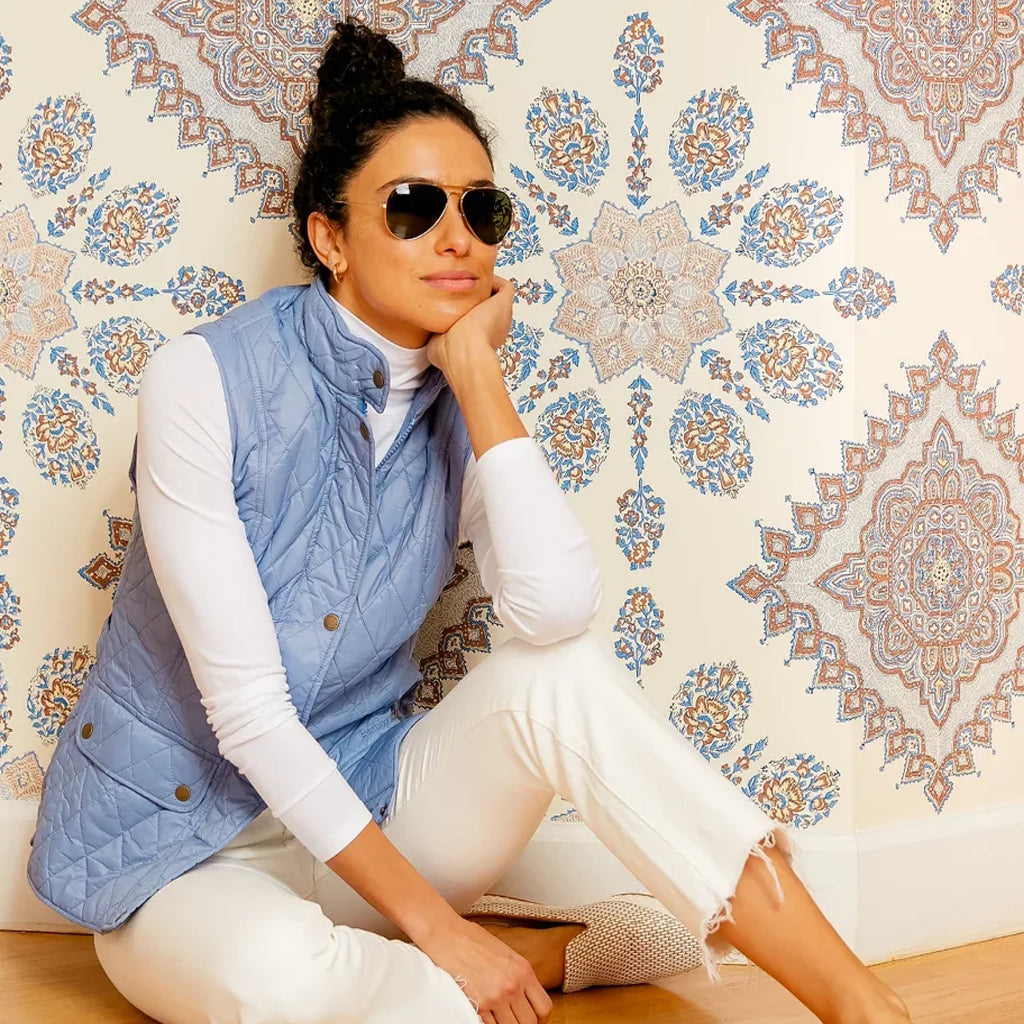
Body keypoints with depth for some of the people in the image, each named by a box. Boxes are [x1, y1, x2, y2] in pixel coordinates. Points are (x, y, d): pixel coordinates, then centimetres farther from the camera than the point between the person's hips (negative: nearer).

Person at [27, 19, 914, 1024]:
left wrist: (474, 366, -19)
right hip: (178, 842, -3)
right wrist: (428, 920, -22)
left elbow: (558, 611, -25)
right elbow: (245, 706, -22)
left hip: (355, 805, 4)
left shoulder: (461, 407, -4)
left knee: (559, 676, -24)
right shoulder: (205, 379, -19)